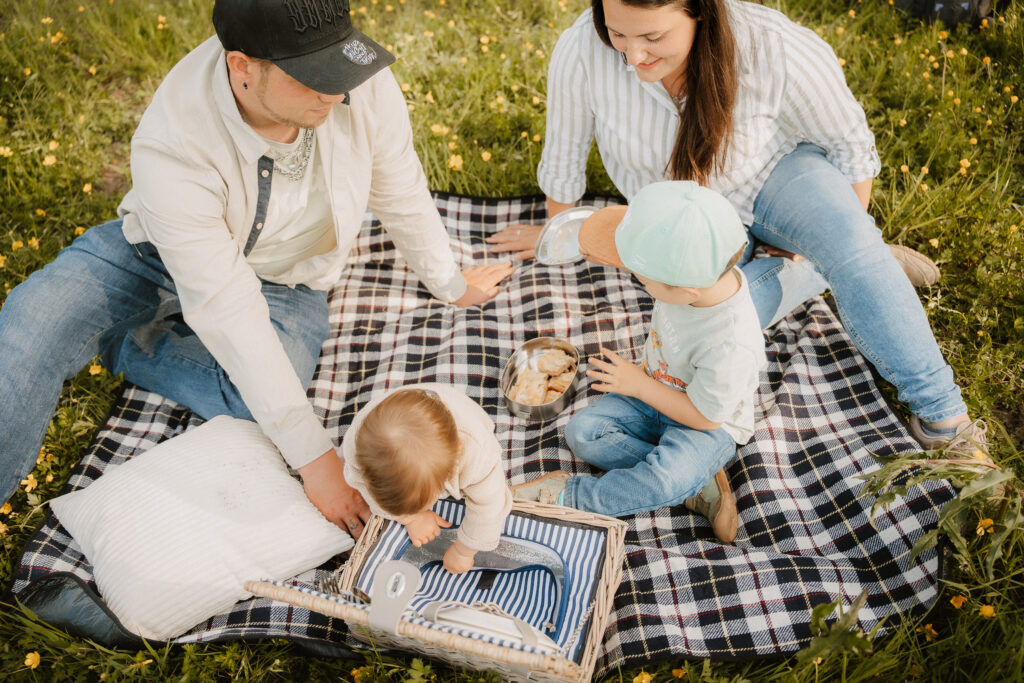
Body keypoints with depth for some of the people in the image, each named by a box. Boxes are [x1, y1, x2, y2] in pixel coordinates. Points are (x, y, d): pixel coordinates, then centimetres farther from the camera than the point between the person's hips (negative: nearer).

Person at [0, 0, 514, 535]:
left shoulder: (364, 85, -29)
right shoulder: (173, 146, -35)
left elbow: (401, 194, -8)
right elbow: (228, 313, -35)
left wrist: (450, 284, 6)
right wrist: (314, 457, -35)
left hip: (285, 280, 2)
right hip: (158, 251, -1)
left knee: (259, 410, -28)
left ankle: (121, 345, -2)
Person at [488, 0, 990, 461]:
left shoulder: (779, 52, -32)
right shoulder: (581, 53, -31)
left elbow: (851, 143, -13)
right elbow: (564, 157, -10)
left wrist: (847, 236, -3)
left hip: (771, 173, -1)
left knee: (854, 251, -31)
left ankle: (940, 416, -15)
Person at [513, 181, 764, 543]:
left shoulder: (731, 346, -38)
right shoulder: (702, 271, -19)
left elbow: (703, 416, -23)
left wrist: (639, 384, -17)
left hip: (707, 425, -7)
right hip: (654, 389, 8)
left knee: (667, 481, -36)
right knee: (582, 432, -10)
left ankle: (569, 496, -16)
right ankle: (696, 484, -11)